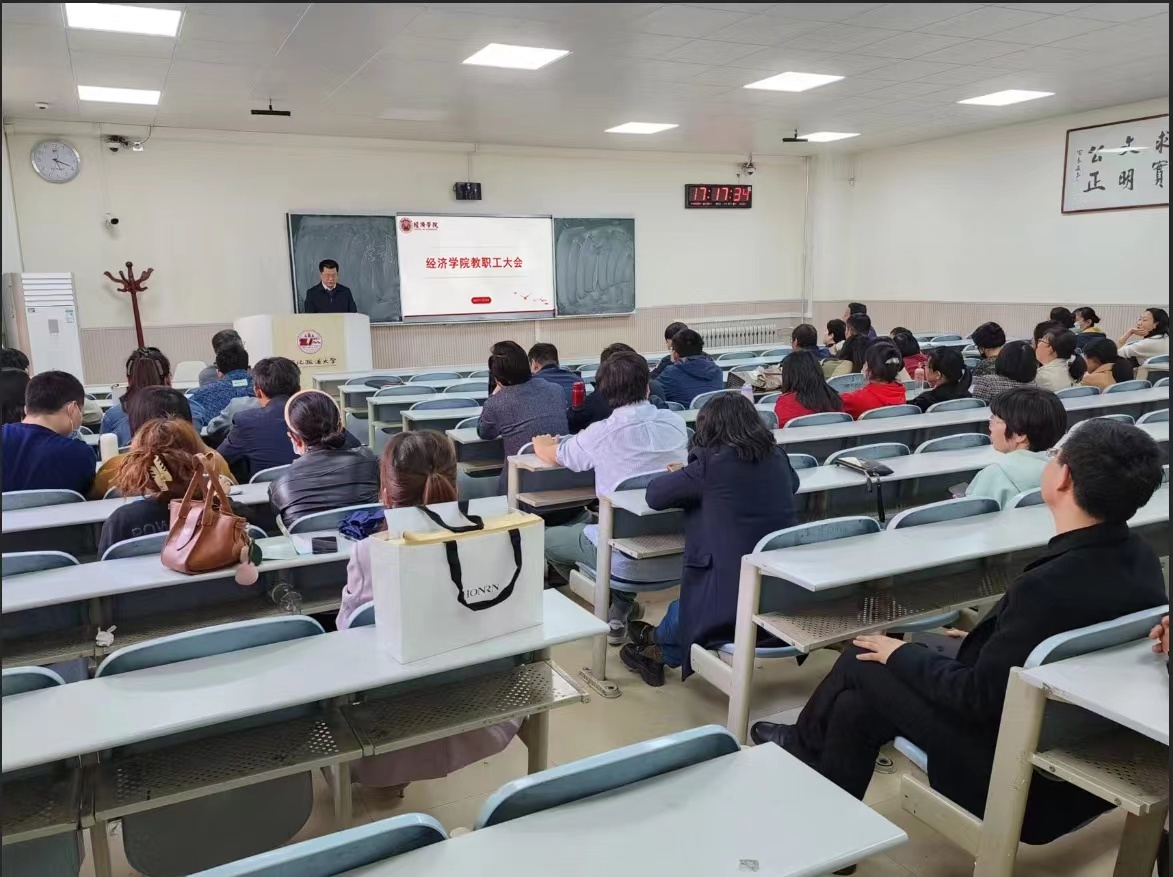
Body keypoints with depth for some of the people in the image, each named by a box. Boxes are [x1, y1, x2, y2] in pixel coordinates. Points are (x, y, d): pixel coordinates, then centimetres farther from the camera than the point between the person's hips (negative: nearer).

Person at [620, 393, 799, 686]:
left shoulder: (711, 463, -12)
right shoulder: (777, 457, 5)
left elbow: (654, 494, -3)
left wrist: (684, 479, 18)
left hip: (734, 598, -6)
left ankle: (657, 649, 53)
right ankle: (662, 650, 48)